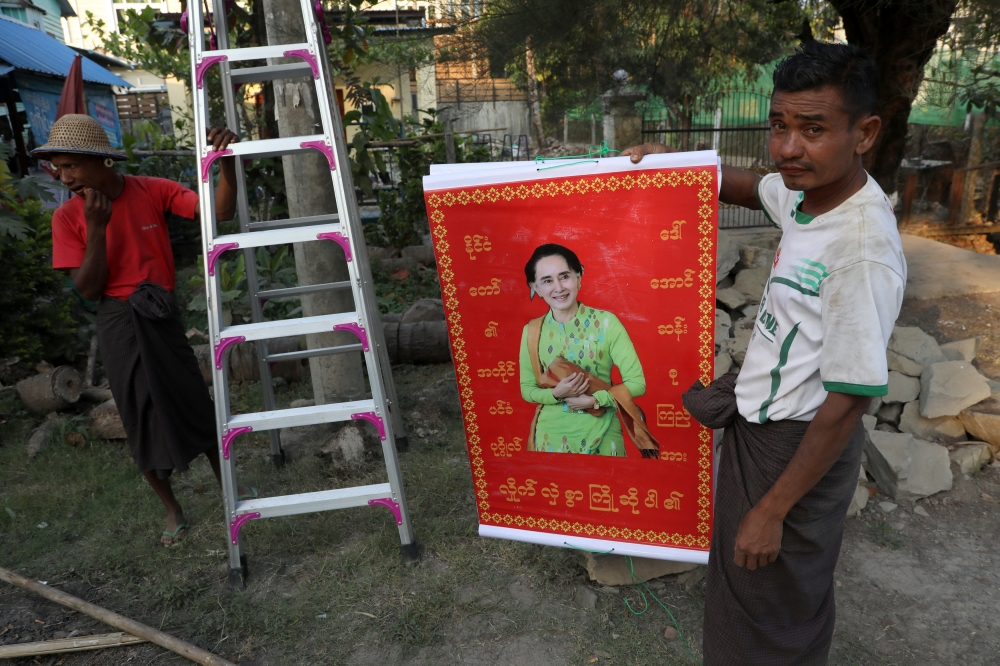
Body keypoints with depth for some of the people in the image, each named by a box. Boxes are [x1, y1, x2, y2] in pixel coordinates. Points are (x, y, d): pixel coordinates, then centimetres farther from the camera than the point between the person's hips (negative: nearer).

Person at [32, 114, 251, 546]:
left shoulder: (153, 191, -7)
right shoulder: (68, 216, -5)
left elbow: (219, 212, -17)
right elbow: (87, 289, -9)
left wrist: (227, 162, -34)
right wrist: (96, 227, -19)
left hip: (163, 318, 0)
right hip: (119, 326, 1)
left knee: (197, 404, 8)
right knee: (143, 420, 9)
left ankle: (226, 483, 30)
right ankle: (171, 509, 27)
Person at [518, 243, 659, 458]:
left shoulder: (606, 322, -12)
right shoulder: (532, 331, -4)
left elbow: (637, 383, -9)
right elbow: (527, 390, 3)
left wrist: (594, 400, -19)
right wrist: (556, 393, -15)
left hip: (600, 434, -1)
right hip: (551, 435, 2)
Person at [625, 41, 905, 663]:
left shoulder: (864, 250, -29)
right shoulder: (805, 192, -5)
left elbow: (849, 400, -26)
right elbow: (747, 187, 19)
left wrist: (773, 510, -19)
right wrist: (674, 160, 3)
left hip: (800, 445, -8)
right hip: (756, 419, 8)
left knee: (775, 608, 15)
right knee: (740, 575, 29)